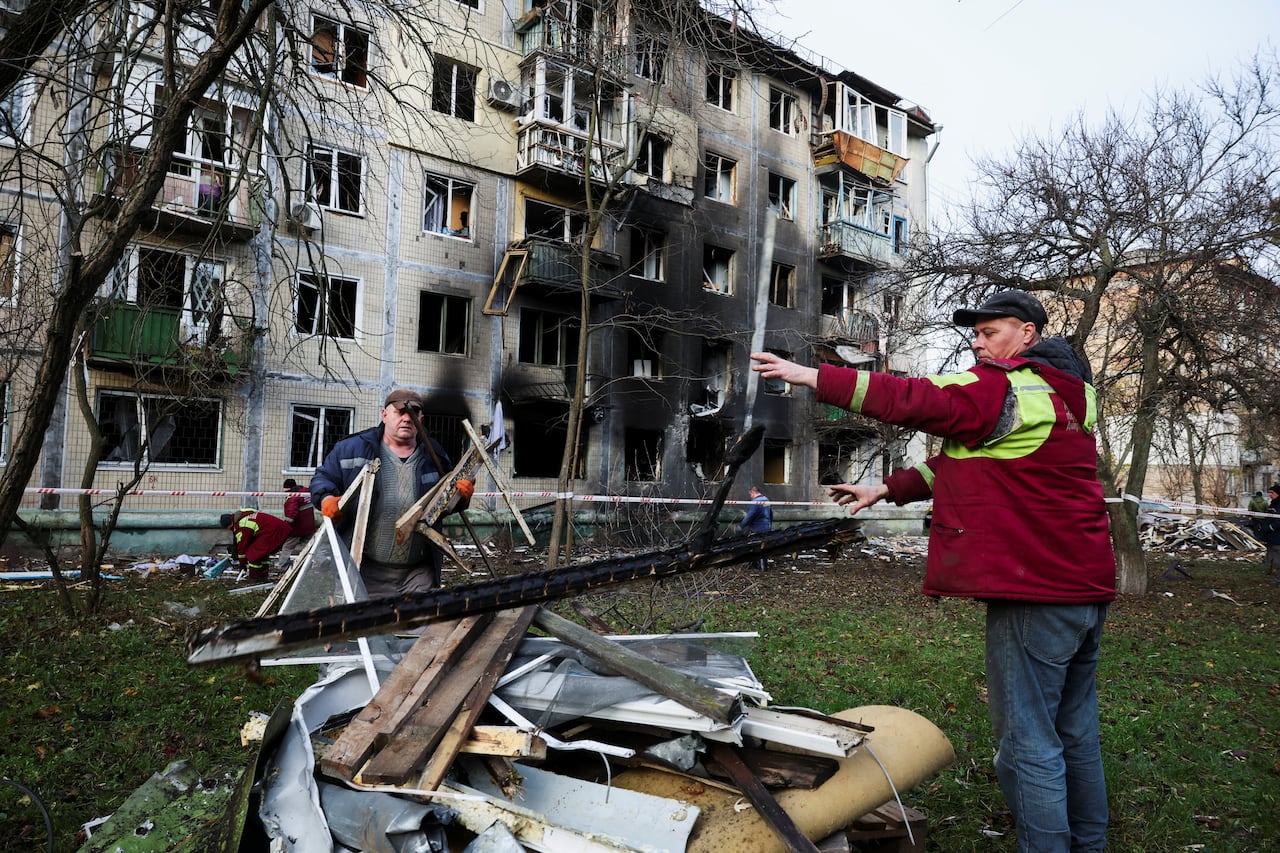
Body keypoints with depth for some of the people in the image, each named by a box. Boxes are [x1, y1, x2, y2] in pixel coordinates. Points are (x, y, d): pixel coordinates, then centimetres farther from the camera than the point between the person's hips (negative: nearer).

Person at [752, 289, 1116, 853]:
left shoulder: (1003, 389, -13)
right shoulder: (1062, 395, 19)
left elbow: (910, 400, -19)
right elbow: (964, 461, 17)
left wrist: (812, 377, -15)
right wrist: (888, 489, 14)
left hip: (1035, 594, -10)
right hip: (1087, 589, 10)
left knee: (1028, 744, -3)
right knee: (1074, 734, 19)